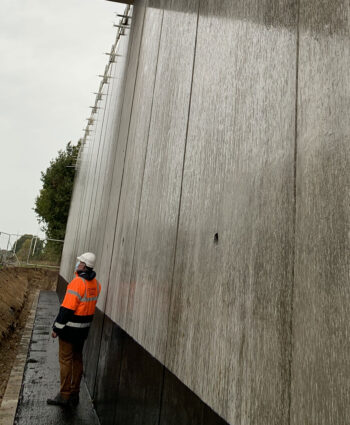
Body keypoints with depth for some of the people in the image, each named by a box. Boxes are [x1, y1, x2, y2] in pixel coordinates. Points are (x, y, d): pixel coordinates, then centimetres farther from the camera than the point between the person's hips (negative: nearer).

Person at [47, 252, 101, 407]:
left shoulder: (77, 282, -22)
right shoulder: (96, 283, 2)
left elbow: (67, 308, -21)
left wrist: (56, 327, -13)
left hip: (70, 328, -7)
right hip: (84, 328, 8)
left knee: (65, 360, 5)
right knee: (77, 359, 17)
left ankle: (64, 395, 14)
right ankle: (74, 394, 27)